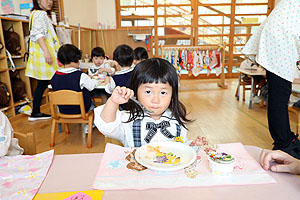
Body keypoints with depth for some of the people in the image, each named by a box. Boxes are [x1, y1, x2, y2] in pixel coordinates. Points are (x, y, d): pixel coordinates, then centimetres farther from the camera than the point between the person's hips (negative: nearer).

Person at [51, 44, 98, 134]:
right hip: (80, 109, -5)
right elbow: (91, 86, -9)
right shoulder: (81, 76, -22)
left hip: (63, 109, 5)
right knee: (92, 105, 28)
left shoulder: (55, 76, -8)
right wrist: (94, 80, 15)